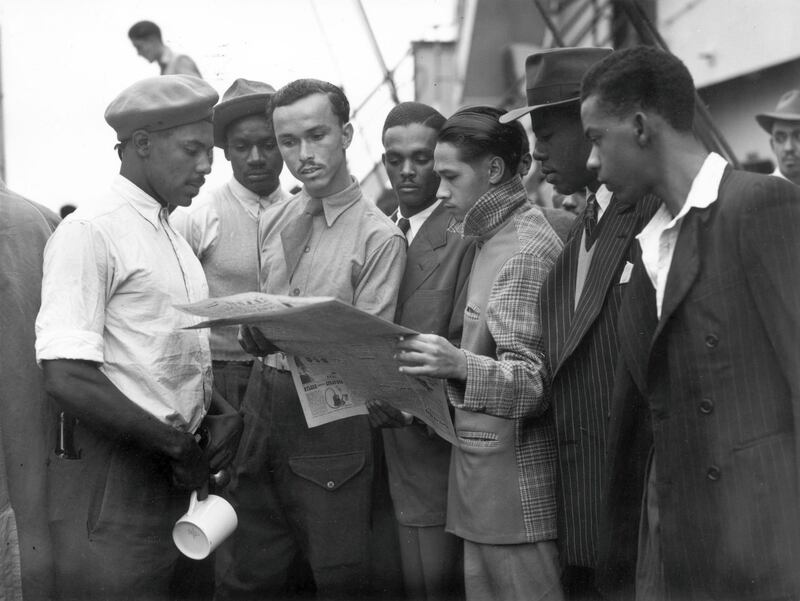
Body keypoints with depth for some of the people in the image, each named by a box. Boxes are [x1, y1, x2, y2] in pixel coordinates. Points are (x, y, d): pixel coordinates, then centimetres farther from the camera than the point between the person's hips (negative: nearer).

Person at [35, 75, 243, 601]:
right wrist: (176, 443, -14)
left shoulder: (174, 237, 15)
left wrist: (220, 412, 3)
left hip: (180, 472, 8)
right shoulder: (89, 233, -12)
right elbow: (67, 378, -20)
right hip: (113, 474, -8)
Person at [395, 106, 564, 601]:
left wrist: (460, 365, -31)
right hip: (484, 481, 9)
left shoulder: (527, 250, -13)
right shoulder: (497, 239, 15)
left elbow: (535, 381, -17)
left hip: (515, 478, -9)